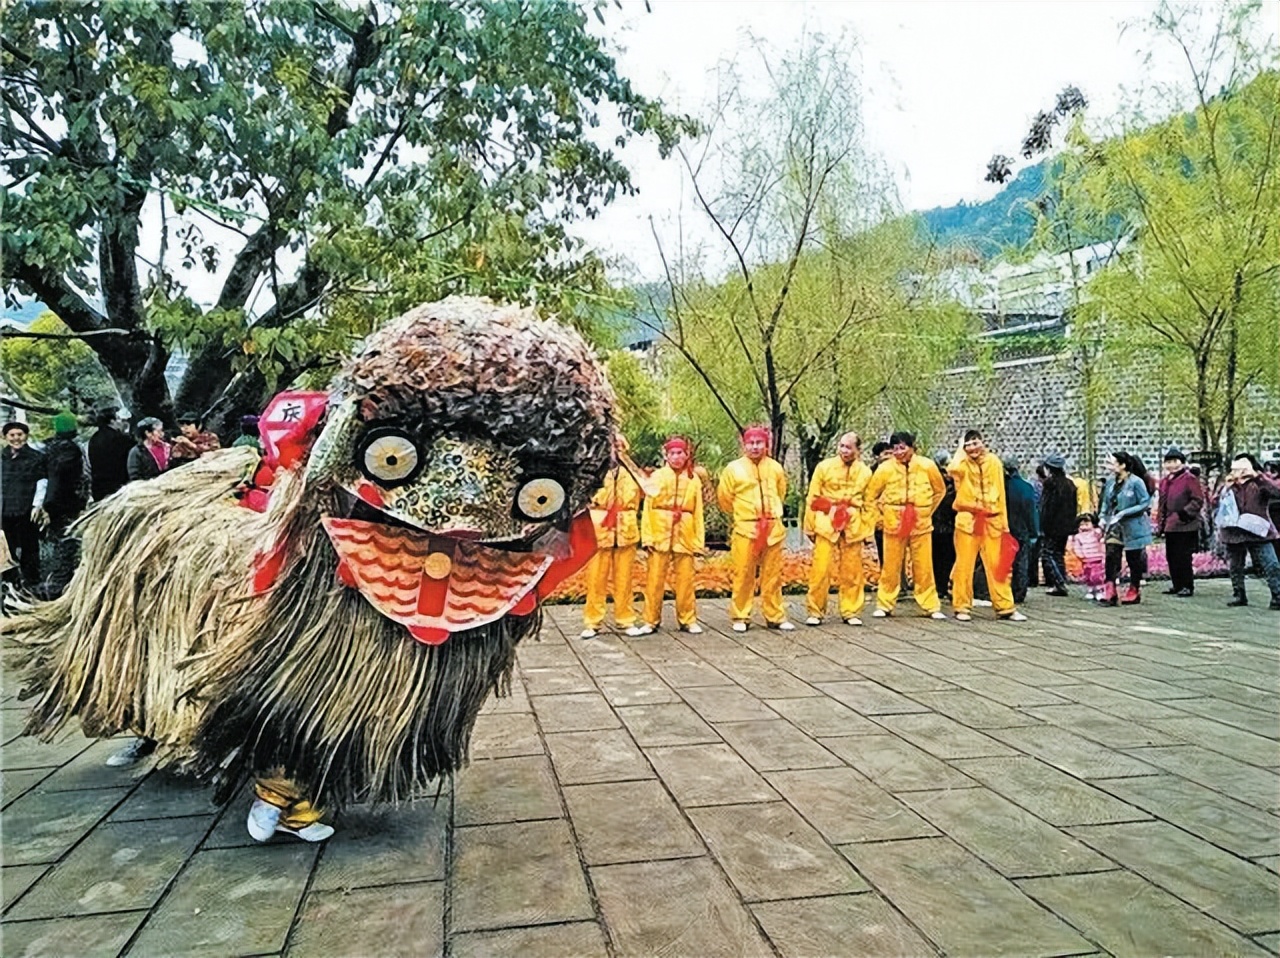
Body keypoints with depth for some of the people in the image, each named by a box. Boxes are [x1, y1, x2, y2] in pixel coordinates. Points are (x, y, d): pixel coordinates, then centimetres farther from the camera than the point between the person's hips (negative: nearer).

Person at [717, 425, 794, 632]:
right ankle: (740, 617, 10)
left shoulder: (775, 468, 4)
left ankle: (775, 617, 18)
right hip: (745, 529, -3)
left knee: (773, 576, 8)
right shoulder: (734, 468, -4)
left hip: (772, 528, 3)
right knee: (743, 575, 0)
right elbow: (724, 498, 5)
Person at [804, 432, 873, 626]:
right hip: (826, 523, -2)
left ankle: (850, 612, 17)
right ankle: (815, 612, 5)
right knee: (821, 568, -5)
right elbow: (812, 499, 2)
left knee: (852, 571, 6)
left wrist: (867, 529, 11)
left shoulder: (865, 472, 6)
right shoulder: (824, 467, -1)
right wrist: (810, 526, 1)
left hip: (853, 526, 2)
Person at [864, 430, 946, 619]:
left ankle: (931, 606, 13)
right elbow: (870, 496, 6)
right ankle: (884, 605, 14)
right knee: (891, 567, 4)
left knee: (924, 568, 3)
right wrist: (884, 512, 5)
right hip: (894, 524, -1)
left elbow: (940, 490, 15)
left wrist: (928, 511, 11)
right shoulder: (885, 468, -4)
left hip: (921, 523, 1)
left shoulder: (927, 465, -1)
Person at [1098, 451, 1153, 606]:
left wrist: (1123, 513, -19)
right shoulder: (1111, 481, 6)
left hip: (1132, 528, -5)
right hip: (1114, 527, 5)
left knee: (1133, 559, 8)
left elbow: (1145, 504, -13)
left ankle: (1134, 591, 23)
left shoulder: (1136, 482, -13)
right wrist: (1103, 517, 2)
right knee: (1111, 556, -8)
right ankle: (1110, 592, -10)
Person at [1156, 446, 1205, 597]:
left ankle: (1187, 586, 6)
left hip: (1185, 527, -8)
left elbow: (1198, 500, -12)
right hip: (1169, 526, 8)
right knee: (1171, 557, 12)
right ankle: (1177, 585, 23)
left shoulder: (1189, 479, -7)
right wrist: (1160, 523, 16)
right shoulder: (1164, 482, 15)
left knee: (1183, 557, -4)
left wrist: (1185, 513, -21)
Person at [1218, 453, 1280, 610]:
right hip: (1234, 533, 4)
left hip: (1258, 532, -4)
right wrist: (1226, 488, -1)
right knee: (1235, 567, 13)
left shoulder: (1259, 483, -2)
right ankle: (1238, 595, 26)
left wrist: (1258, 476, -25)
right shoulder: (1229, 486, 9)